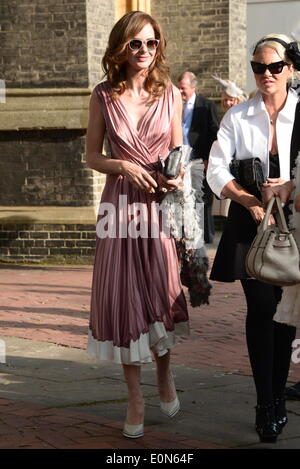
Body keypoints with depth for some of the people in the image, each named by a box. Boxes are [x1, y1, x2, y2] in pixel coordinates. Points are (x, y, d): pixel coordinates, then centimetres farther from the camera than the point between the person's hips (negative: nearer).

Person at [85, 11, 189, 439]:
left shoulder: (170, 94, 3)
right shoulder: (103, 96, 1)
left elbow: (179, 152, 11)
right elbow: (92, 156, 4)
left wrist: (178, 178, -9)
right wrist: (126, 167, -13)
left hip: (161, 202, 1)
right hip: (122, 200, 0)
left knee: (162, 293, 3)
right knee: (123, 299, 2)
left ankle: (165, 374, 32)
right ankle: (136, 400, 13)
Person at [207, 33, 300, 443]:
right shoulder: (238, 116, 3)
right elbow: (216, 171, -2)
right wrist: (251, 201, -13)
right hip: (250, 223, 0)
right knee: (261, 307, -8)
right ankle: (266, 405, -3)